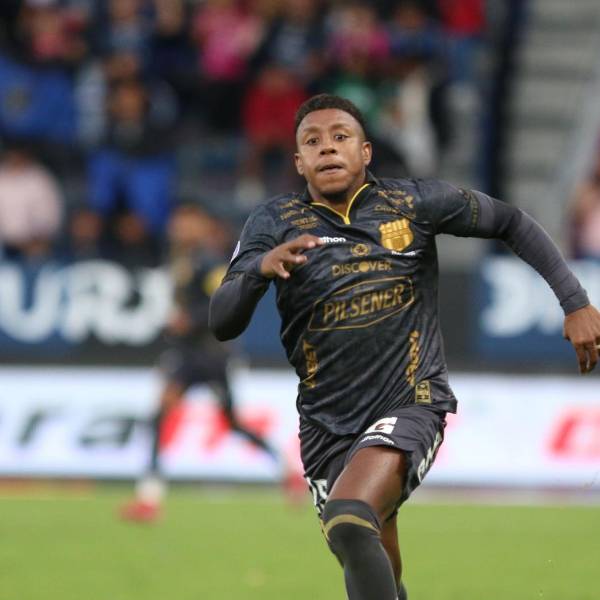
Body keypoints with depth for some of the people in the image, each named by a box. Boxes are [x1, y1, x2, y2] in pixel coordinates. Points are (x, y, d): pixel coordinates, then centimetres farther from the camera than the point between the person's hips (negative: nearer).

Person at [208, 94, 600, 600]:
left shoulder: (415, 202, -2)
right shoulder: (274, 224, -1)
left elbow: (512, 224, 12)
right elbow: (221, 324, -9)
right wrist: (260, 269, -30)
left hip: (411, 406, -3)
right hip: (327, 424, 3)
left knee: (349, 521, -31)